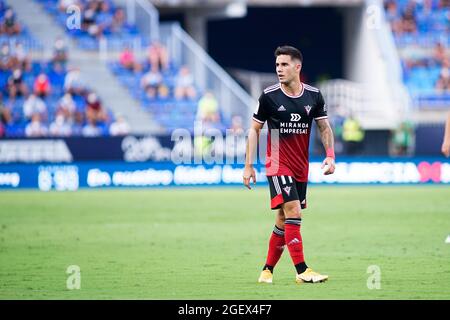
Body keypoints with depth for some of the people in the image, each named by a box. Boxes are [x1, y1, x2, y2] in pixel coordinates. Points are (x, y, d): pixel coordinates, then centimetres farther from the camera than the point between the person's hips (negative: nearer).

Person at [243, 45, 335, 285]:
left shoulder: (314, 96, 2)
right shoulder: (269, 96, -7)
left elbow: (324, 127, 10)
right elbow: (255, 129, 1)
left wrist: (330, 155, -5)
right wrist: (248, 165, -4)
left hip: (301, 167, 4)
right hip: (278, 164, -4)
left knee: (284, 220, 8)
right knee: (293, 212, -18)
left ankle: (268, 269, 20)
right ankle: (302, 271, -19)